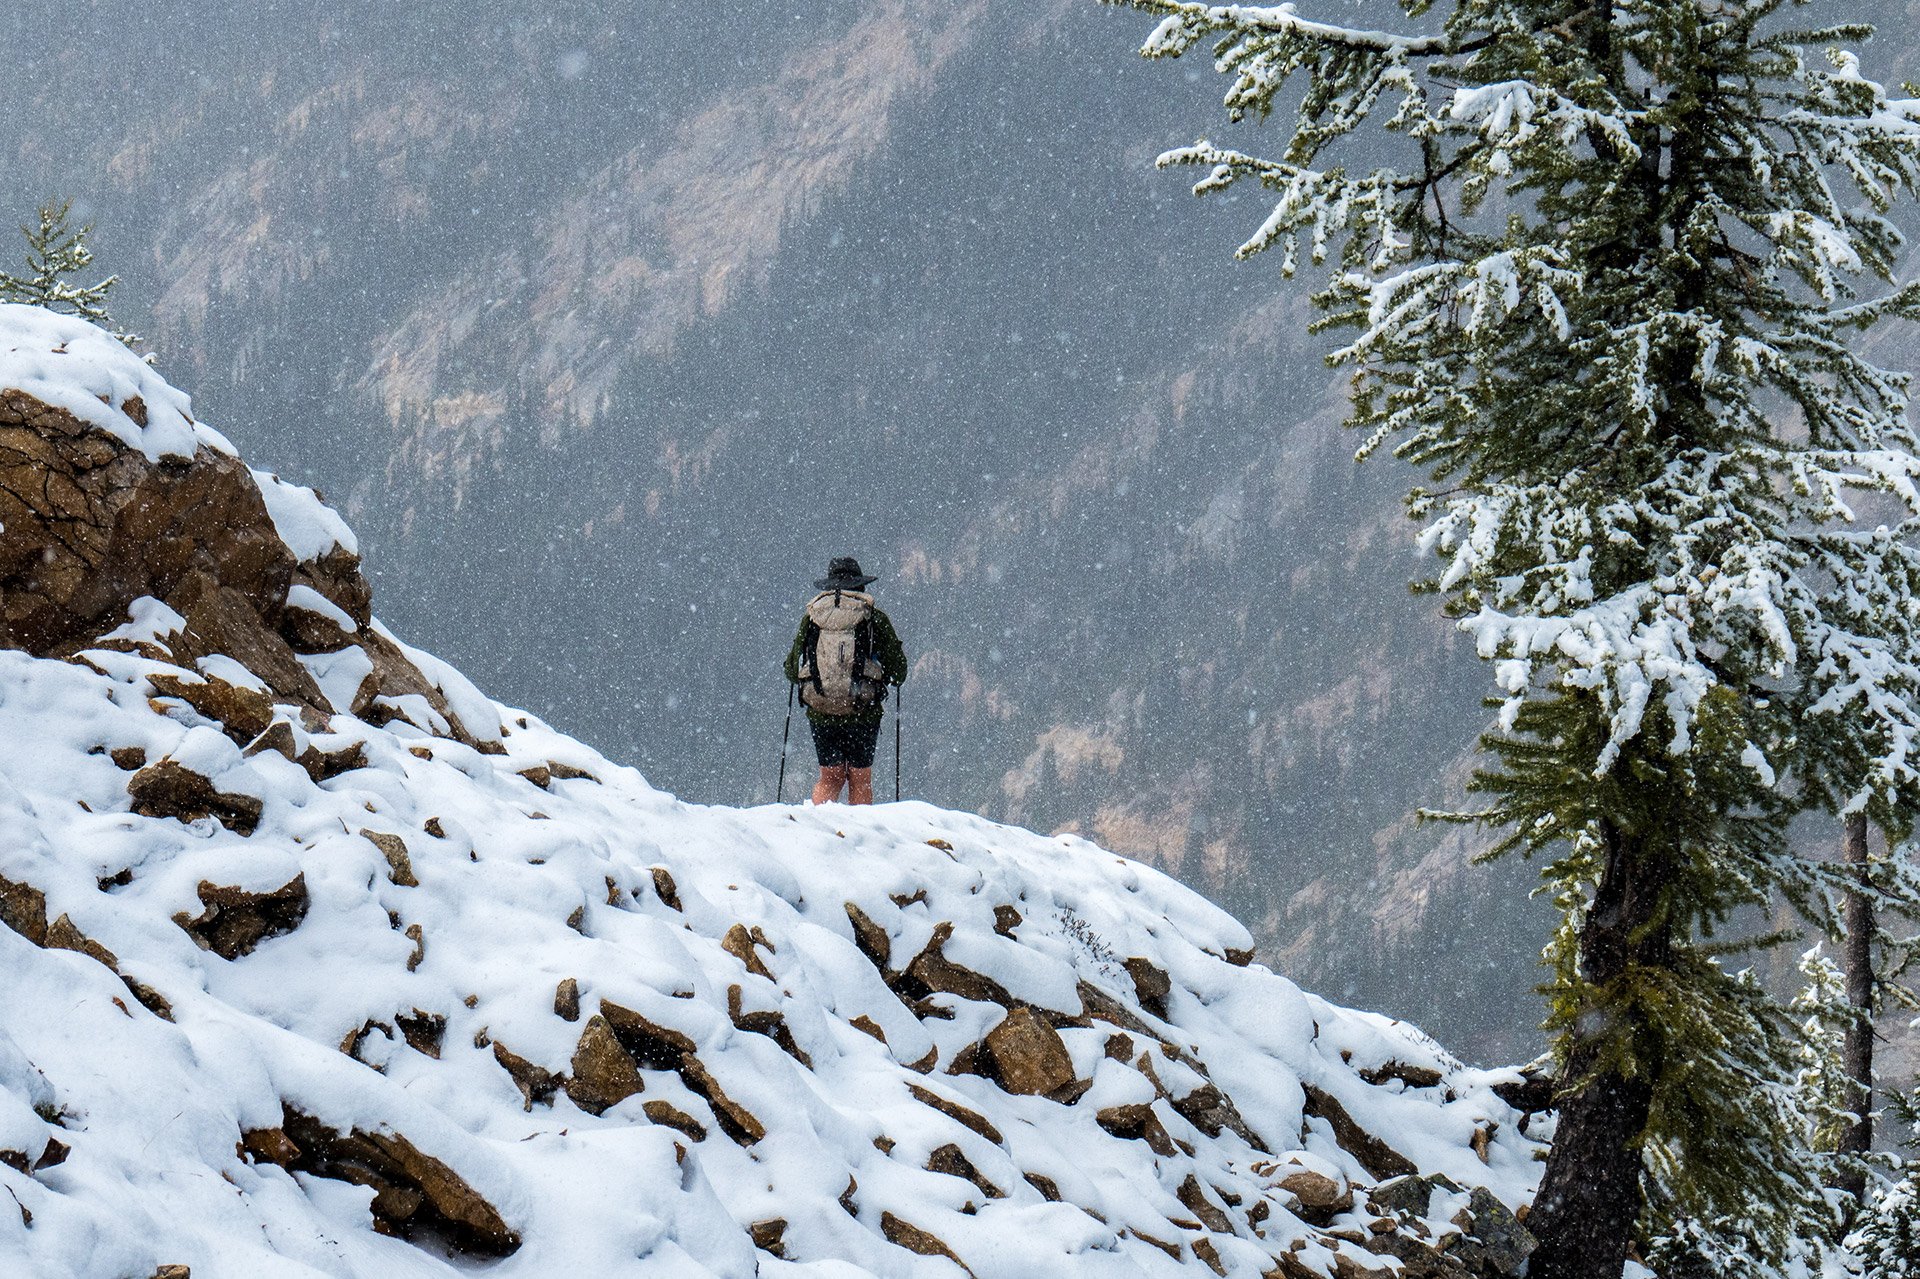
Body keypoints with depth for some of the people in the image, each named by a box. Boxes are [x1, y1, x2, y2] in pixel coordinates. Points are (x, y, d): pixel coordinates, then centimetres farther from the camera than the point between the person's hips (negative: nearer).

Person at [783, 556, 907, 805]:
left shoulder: (811, 617, 6)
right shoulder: (874, 619, 0)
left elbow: (792, 672, 11)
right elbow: (898, 673, 3)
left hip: (819, 713, 2)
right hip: (862, 714, -2)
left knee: (829, 778, 12)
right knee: (860, 780, 10)